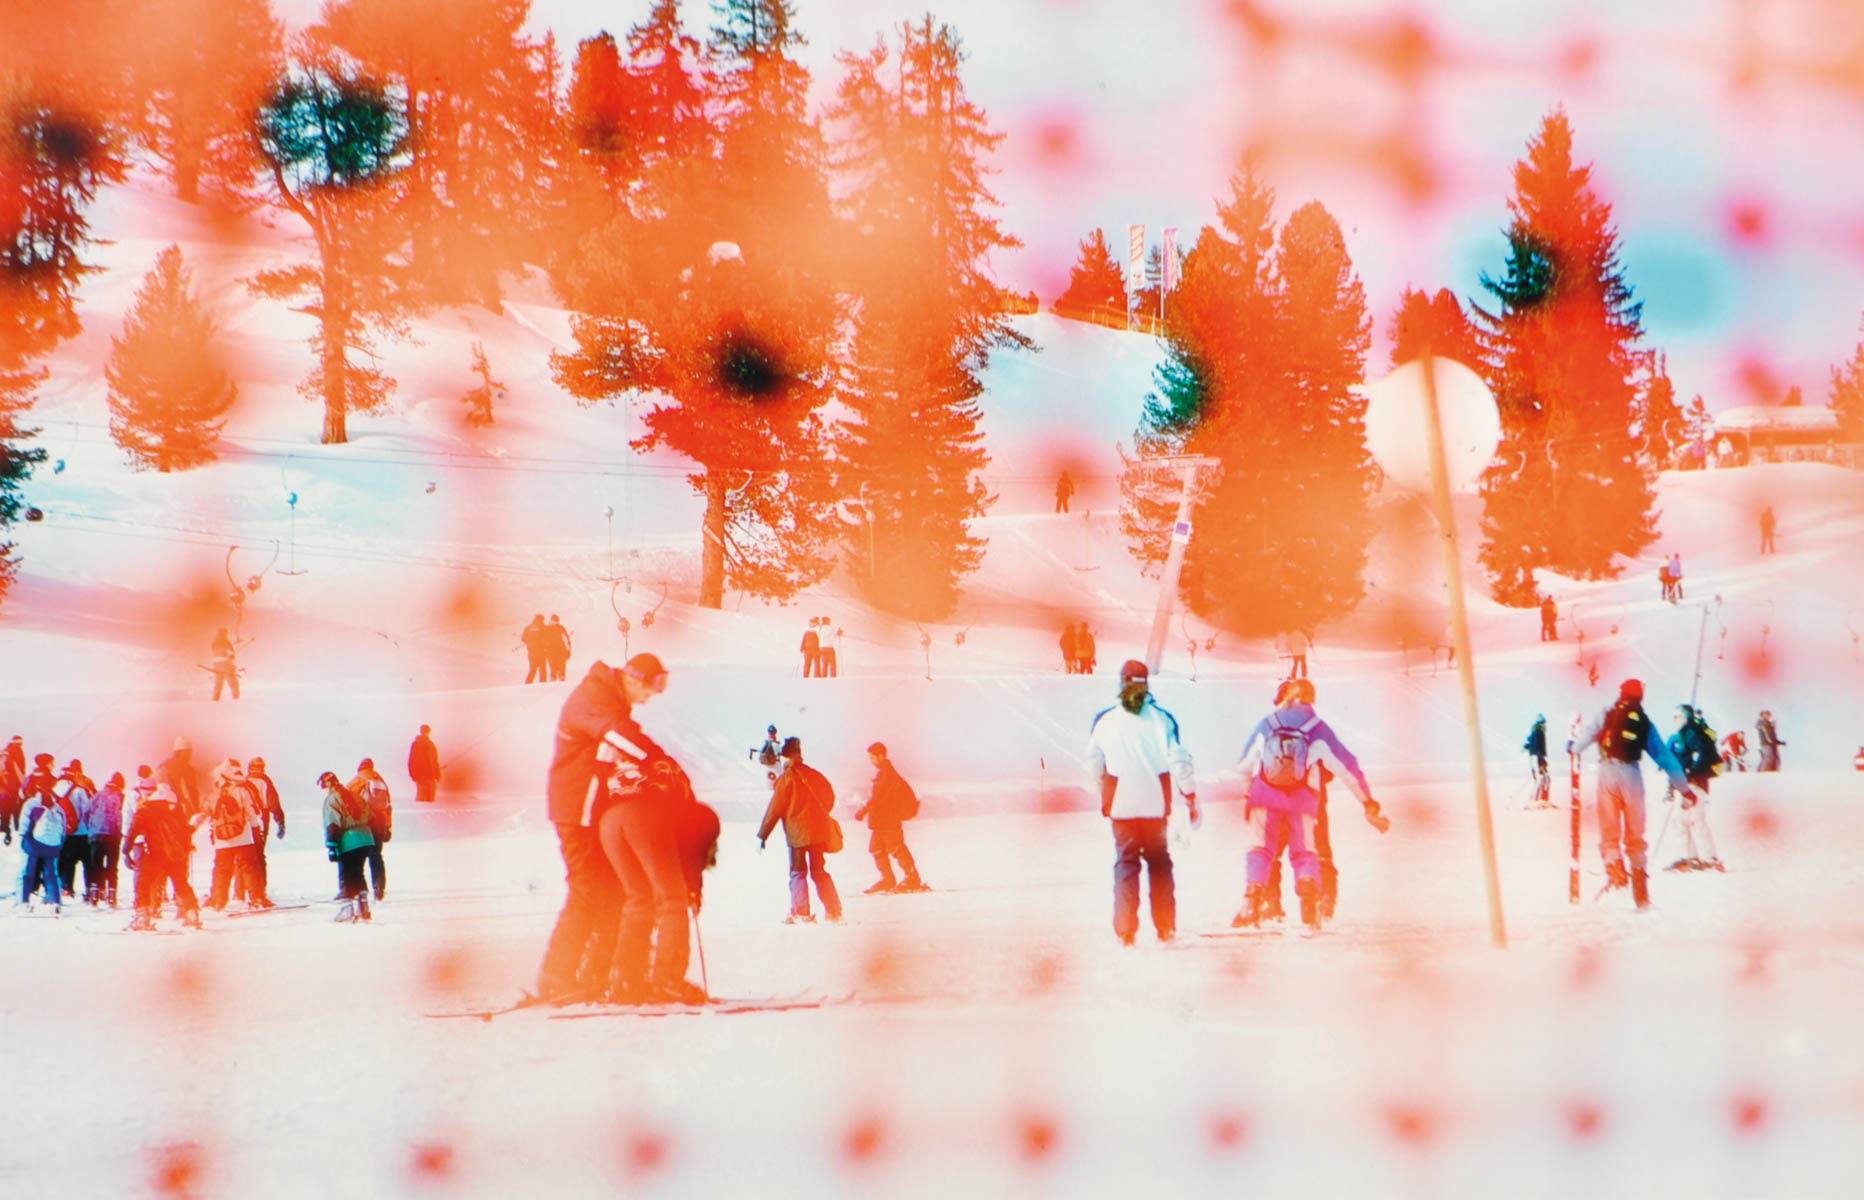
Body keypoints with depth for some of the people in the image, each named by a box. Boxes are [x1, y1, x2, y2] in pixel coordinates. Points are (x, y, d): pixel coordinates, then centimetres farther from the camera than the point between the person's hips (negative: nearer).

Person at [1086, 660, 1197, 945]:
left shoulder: (1104, 720, -3)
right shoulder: (1162, 718, -6)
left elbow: (1094, 763, 7)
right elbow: (1179, 760, -7)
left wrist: (1104, 796, 23)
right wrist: (1191, 797, 3)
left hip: (1121, 804, 0)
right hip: (1155, 803, 0)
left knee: (1126, 861, 6)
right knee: (1159, 862, 14)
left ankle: (1125, 929, -3)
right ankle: (1165, 927, 14)